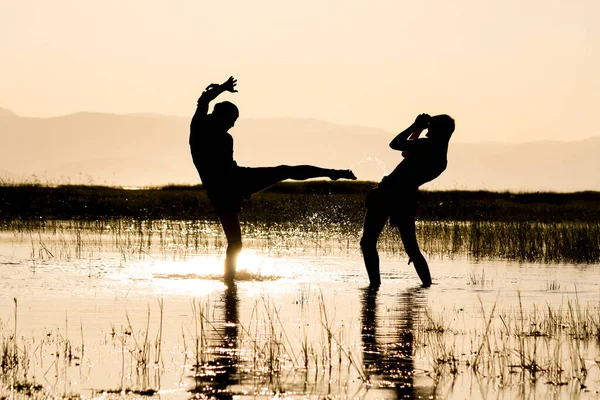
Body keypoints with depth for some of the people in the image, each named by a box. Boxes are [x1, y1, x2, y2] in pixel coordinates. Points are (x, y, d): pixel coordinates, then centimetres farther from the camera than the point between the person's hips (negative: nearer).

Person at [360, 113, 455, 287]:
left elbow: (395, 144, -6)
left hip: (387, 196, -8)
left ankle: (375, 283, -8)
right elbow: (407, 152, 27)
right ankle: (428, 285, 14)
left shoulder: (427, 146, -13)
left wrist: (415, 126, 3)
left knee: (368, 243, -2)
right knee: (412, 249, 16)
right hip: (407, 199, 8)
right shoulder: (441, 159, 13)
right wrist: (419, 128, 23)